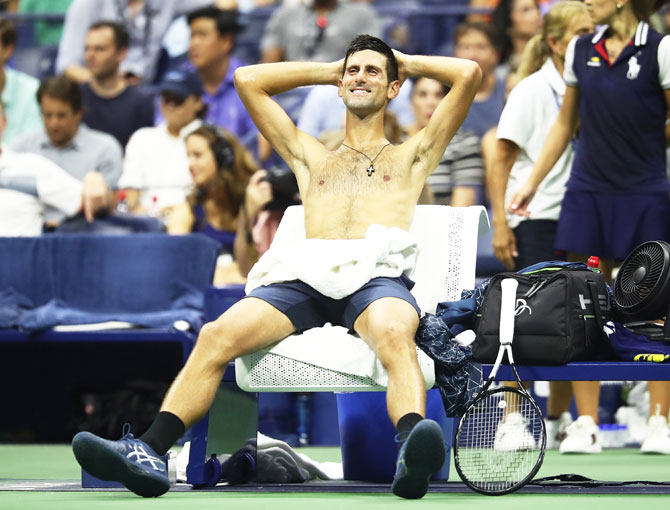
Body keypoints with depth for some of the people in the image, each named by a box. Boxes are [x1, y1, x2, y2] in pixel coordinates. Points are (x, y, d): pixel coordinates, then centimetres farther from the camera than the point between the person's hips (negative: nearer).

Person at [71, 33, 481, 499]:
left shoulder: (411, 156, 32)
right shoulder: (312, 157, 39)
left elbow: (470, 73, 26)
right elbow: (248, 79, 41)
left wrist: (408, 63, 40)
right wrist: (328, 70, 45)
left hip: (378, 274, -3)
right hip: (308, 273, 3)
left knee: (394, 335, -41)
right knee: (217, 336, -26)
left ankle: (411, 456, -67)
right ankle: (151, 452, -41)